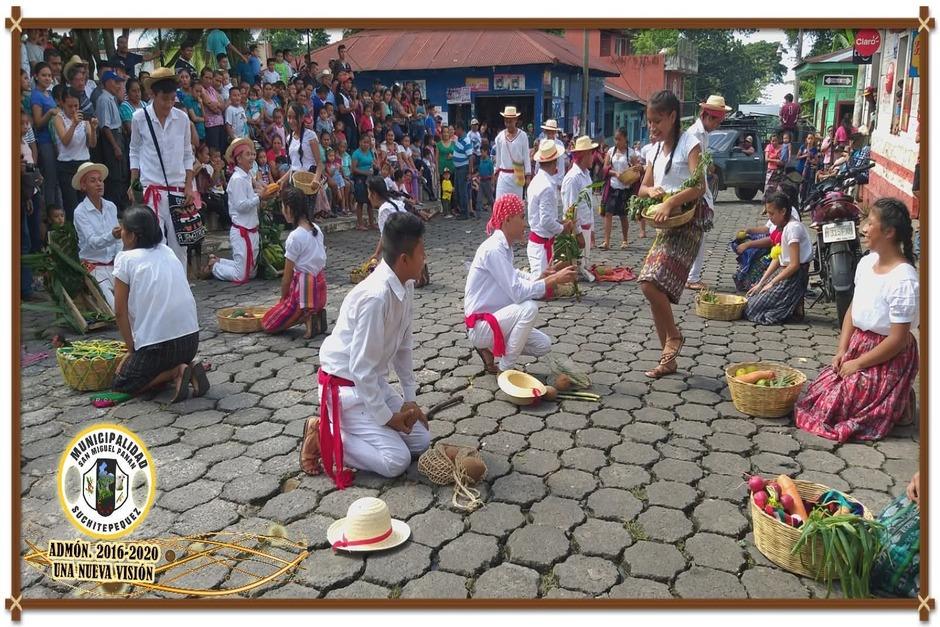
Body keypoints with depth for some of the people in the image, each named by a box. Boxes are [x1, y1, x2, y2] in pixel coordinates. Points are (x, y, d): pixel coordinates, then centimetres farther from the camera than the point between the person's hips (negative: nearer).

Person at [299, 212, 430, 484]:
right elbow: (361, 367, -27)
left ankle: (350, 426, 15)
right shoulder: (375, 297, -31)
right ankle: (323, 434, 1)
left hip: (374, 382, 9)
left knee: (421, 441, 6)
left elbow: (403, 345, 7)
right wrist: (386, 417, -16)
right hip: (346, 387, -8)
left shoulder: (405, 286, -3)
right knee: (396, 460, -14)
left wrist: (410, 398, 5)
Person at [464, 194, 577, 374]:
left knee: (543, 345, 4)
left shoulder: (505, 247, 6)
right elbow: (517, 292, -28)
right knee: (529, 308, -29)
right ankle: (505, 370, -14)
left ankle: (490, 349, 15)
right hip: (480, 325, -9)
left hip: (495, 319, 9)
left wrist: (541, 278, -9)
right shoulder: (493, 249, -24)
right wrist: (554, 280, -25)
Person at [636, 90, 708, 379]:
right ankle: (668, 358, 16)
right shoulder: (656, 149, 15)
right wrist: (652, 190, -5)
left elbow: (699, 186, -18)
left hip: (688, 220, -8)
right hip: (666, 224, 8)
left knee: (650, 282, -21)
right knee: (656, 288, 5)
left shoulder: (689, 143, -7)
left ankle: (674, 334, 4)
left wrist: (669, 202, -29)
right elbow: (643, 187, 17)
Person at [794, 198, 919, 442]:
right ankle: (895, 397, 20)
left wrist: (858, 364, -15)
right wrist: (842, 352, -1)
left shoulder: (903, 280, -25)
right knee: (819, 391, 7)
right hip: (858, 345, 8)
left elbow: (898, 340, -22)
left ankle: (899, 405, 10)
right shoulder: (867, 262, -1)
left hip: (888, 358, -8)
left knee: (833, 406, -9)